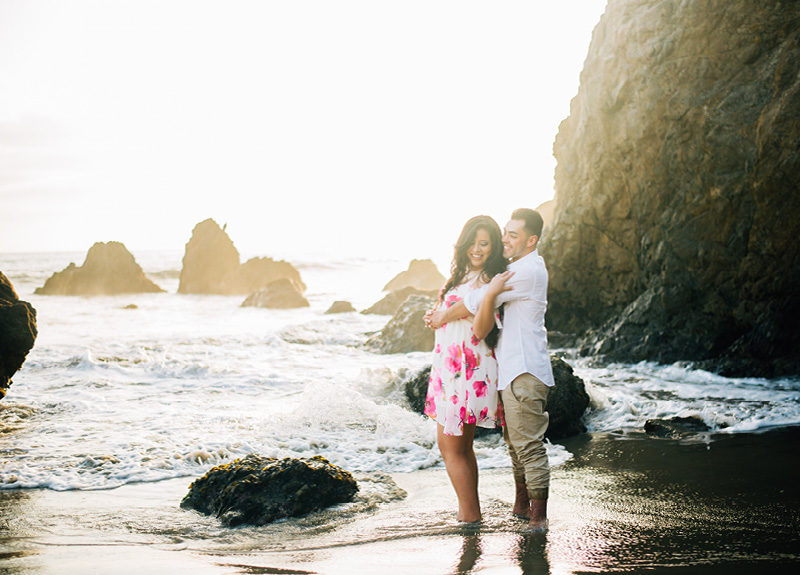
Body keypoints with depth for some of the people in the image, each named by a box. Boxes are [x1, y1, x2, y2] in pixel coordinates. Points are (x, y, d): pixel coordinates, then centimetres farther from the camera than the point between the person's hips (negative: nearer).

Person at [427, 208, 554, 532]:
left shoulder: (528, 270, -15)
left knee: (529, 444, -9)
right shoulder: (515, 267, 18)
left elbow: (478, 303, -13)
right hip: (511, 369, 10)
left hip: (525, 372, -10)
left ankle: (538, 516, -5)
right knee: (514, 441, 17)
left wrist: (442, 318, 2)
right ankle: (521, 504, 28)